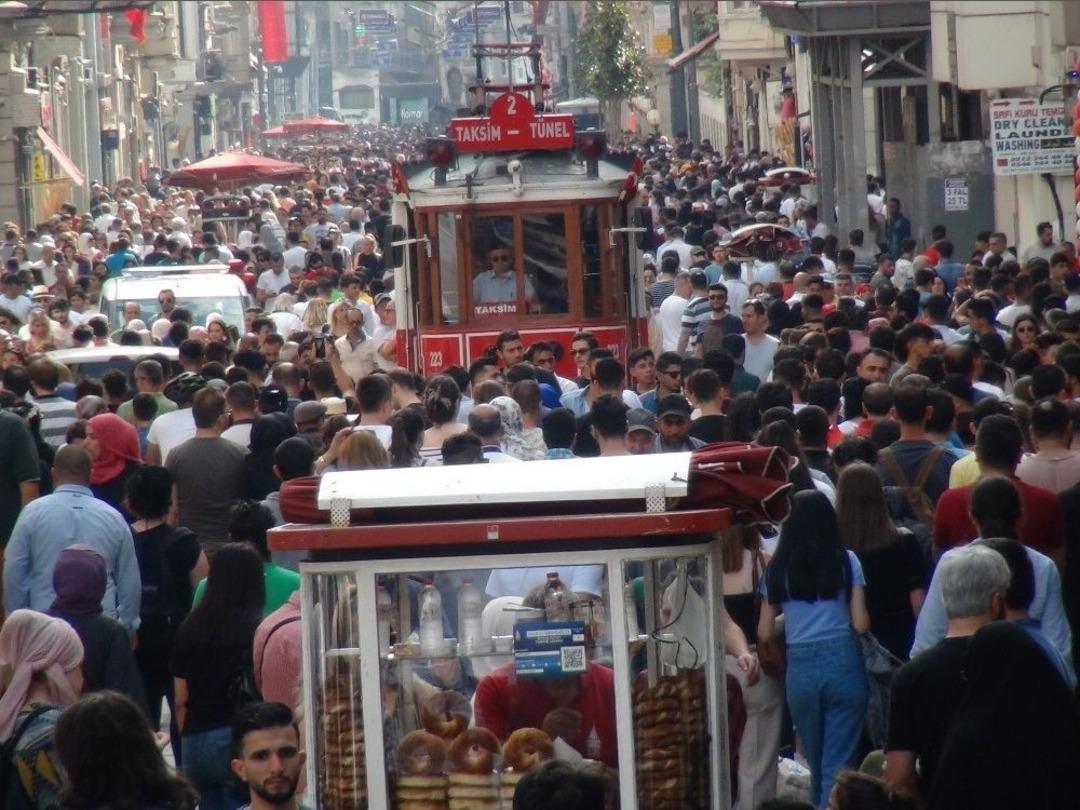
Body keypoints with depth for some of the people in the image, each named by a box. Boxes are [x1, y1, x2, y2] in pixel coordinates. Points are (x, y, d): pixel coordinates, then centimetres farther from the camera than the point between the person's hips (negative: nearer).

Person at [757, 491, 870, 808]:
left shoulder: (777, 568, 4)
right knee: (838, 765, -1)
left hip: (801, 668, 2)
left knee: (816, 764, 19)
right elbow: (861, 624, -5)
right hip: (843, 663, -2)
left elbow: (764, 633, 5)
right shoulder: (846, 561, -1)